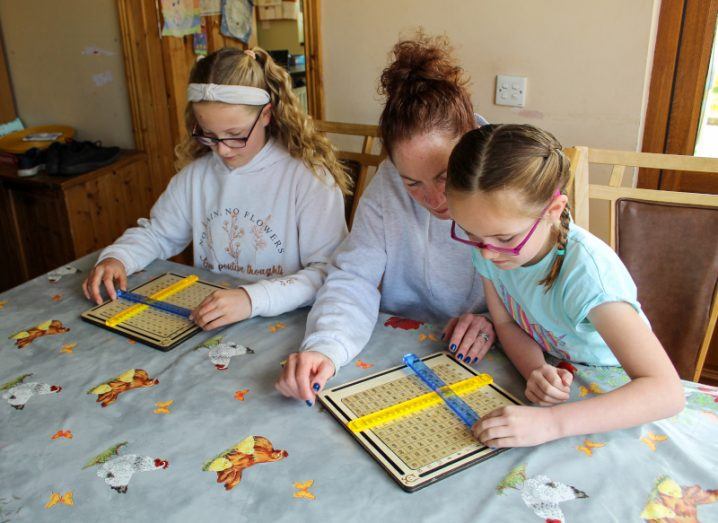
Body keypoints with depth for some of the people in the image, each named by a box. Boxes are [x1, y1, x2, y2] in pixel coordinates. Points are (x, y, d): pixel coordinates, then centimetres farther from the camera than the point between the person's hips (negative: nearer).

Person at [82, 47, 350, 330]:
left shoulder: (310, 177, -14)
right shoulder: (196, 173, 6)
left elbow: (330, 274, -21)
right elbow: (156, 233, 19)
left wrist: (253, 299, -34)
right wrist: (116, 258, -2)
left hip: (280, 325, -4)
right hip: (204, 323, 5)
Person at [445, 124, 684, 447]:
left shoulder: (585, 270, -34)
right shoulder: (489, 241, -18)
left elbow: (666, 392, -37)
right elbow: (505, 323, -3)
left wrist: (551, 422, -47)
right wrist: (536, 371, -25)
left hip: (613, 392, -5)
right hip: (551, 375, 5)